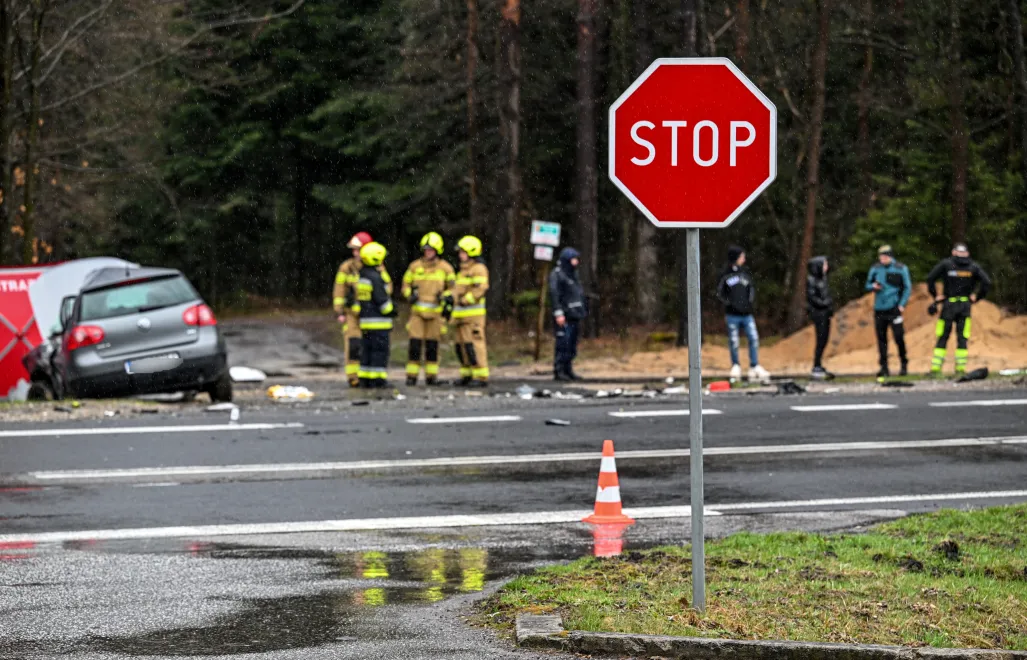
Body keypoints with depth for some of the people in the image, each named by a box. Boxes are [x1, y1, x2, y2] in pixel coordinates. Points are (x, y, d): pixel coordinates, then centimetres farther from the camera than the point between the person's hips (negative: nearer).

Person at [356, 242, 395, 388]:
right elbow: (381, 299, -17)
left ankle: (365, 378, 13)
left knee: (367, 350, 11)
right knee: (380, 350, -4)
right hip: (378, 321, -9)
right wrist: (390, 310, -4)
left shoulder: (362, 276, 12)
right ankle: (378, 379, -5)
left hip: (365, 320, 9)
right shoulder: (375, 277, -17)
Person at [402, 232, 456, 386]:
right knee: (415, 344, -6)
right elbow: (406, 284, 12)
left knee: (432, 344, 4)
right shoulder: (415, 267, 5)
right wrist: (410, 295, -8)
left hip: (435, 313, 0)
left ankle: (431, 375, 12)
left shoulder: (445, 268, 2)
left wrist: (445, 296, -11)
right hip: (417, 311, 0)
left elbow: (453, 287, 8)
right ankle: (411, 376, -2)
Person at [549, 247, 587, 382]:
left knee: (572, 345, 9)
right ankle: (558, 372, -9)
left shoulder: (573, 275, 20)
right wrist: (559, 313, -21)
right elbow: (554, 294, -15)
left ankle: (568, 370, 15)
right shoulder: (557, 275, -7)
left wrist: (582, 312, 19)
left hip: (574, 316, 9)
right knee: (563, 345, -11)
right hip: (564, 317, -9)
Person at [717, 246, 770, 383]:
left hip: (747, 314, 3)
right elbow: (720, 293, 2)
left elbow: (752, 288, 16)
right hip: (732, 315, -3)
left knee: (754, 338, -7)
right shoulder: (726, 275, -2)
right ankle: (736, 366, 19)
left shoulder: (745, 273, 8)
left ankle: (754, 367, -2)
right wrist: (729, 303, -10)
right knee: (734, 342, 3)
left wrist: (751, 302, 0)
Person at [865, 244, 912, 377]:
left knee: (899, 337, -6)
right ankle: (884, 367, 10)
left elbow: (907, 288, 4)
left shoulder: (900, 269, 0)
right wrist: (873, 286, -6)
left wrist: (902, 304, -5)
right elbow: (868, 285, 18)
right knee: (881, 338, 4)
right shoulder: (875, 269, 9)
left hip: (894, 308, -3)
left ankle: (904, 364, 9)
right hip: (879, 310, 3)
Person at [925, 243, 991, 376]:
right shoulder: (973, 266, 4)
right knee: (962, 337, 5)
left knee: (942, 337, 4)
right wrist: (977, 297, 5)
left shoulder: (946, 264, -1)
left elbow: (930, 278, -9)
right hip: (965, 305, 1)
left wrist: (935, 295, 1)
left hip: (948, 304, -1)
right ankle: (960, 367, 1)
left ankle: (936, 366, 0)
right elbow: (987, 282, -4)